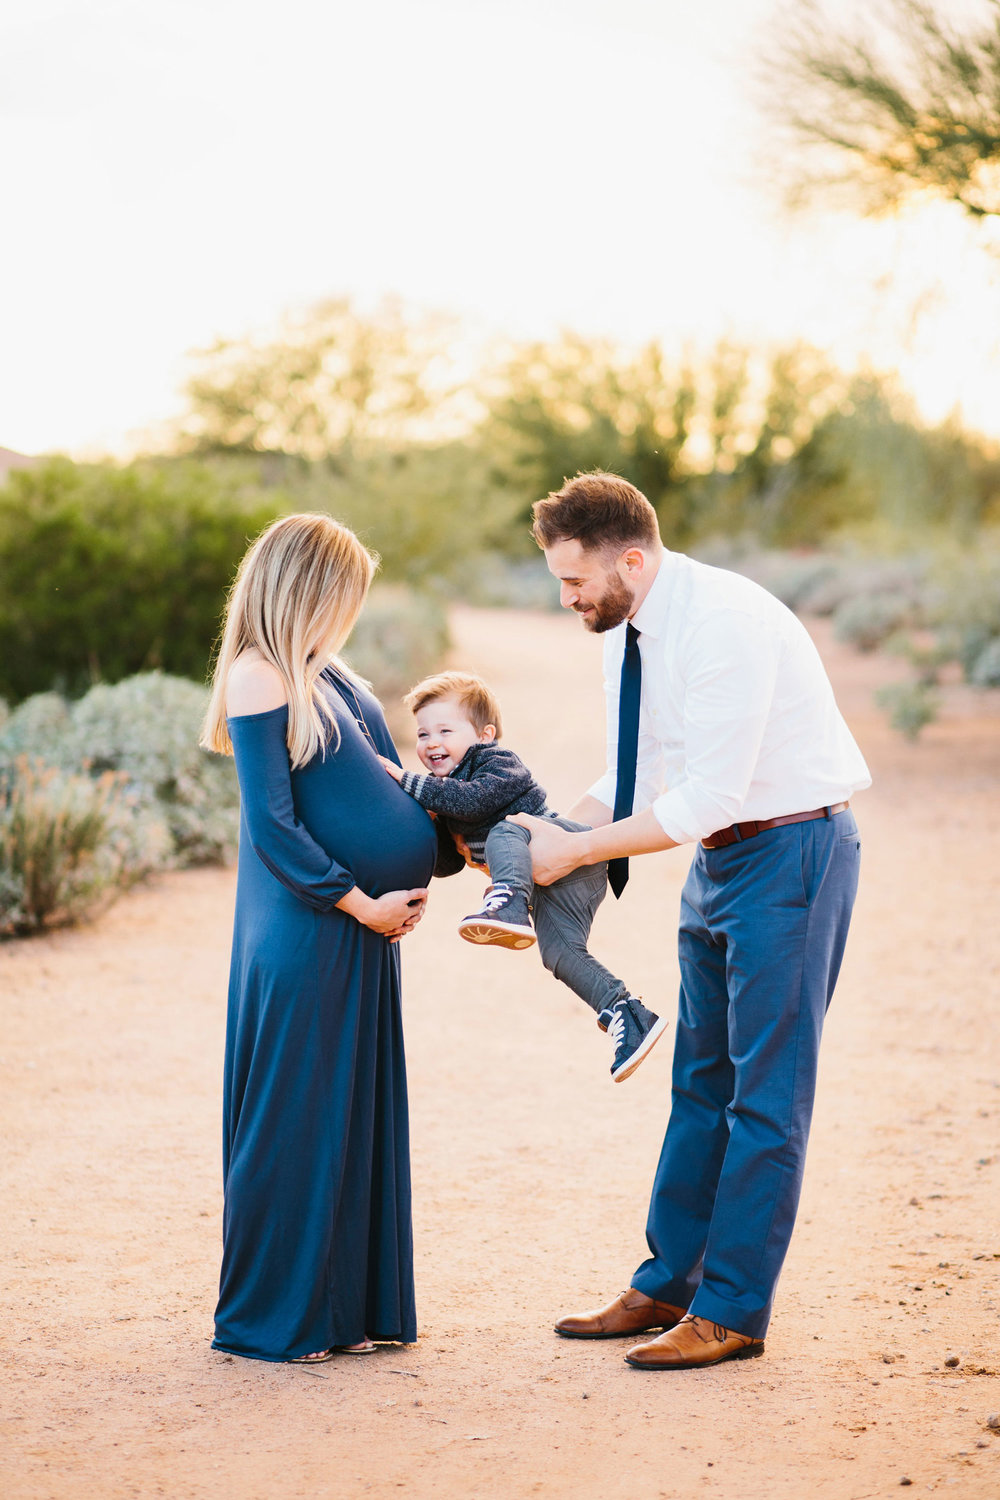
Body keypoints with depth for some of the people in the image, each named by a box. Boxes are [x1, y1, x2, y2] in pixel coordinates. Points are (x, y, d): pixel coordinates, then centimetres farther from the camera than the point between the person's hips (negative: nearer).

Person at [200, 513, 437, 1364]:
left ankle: (346, 1307, 21)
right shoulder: (258, 676, -13)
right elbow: (274, 825, -17)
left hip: (362, 922, 9)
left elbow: (378, 782, 21)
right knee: (293, 1117, 0)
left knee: (355, 1110, 12)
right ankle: (267, 1319, 11)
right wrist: (362, 903, -14)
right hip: (303, 933, -9)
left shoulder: (323, 673, 14)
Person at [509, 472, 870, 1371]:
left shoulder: (725, 623, -24)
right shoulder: (624, 629, 4)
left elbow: (707, 798, -26)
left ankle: (732, 1313, 4)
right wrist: (554, 835, -6)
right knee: (701, 1083, 14)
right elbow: (635, 772, 11)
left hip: (790, 853, -9)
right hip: (718, 855, 9)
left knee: (766, 1091, -4)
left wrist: (575, 851, -19)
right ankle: (667, 1287, 22)